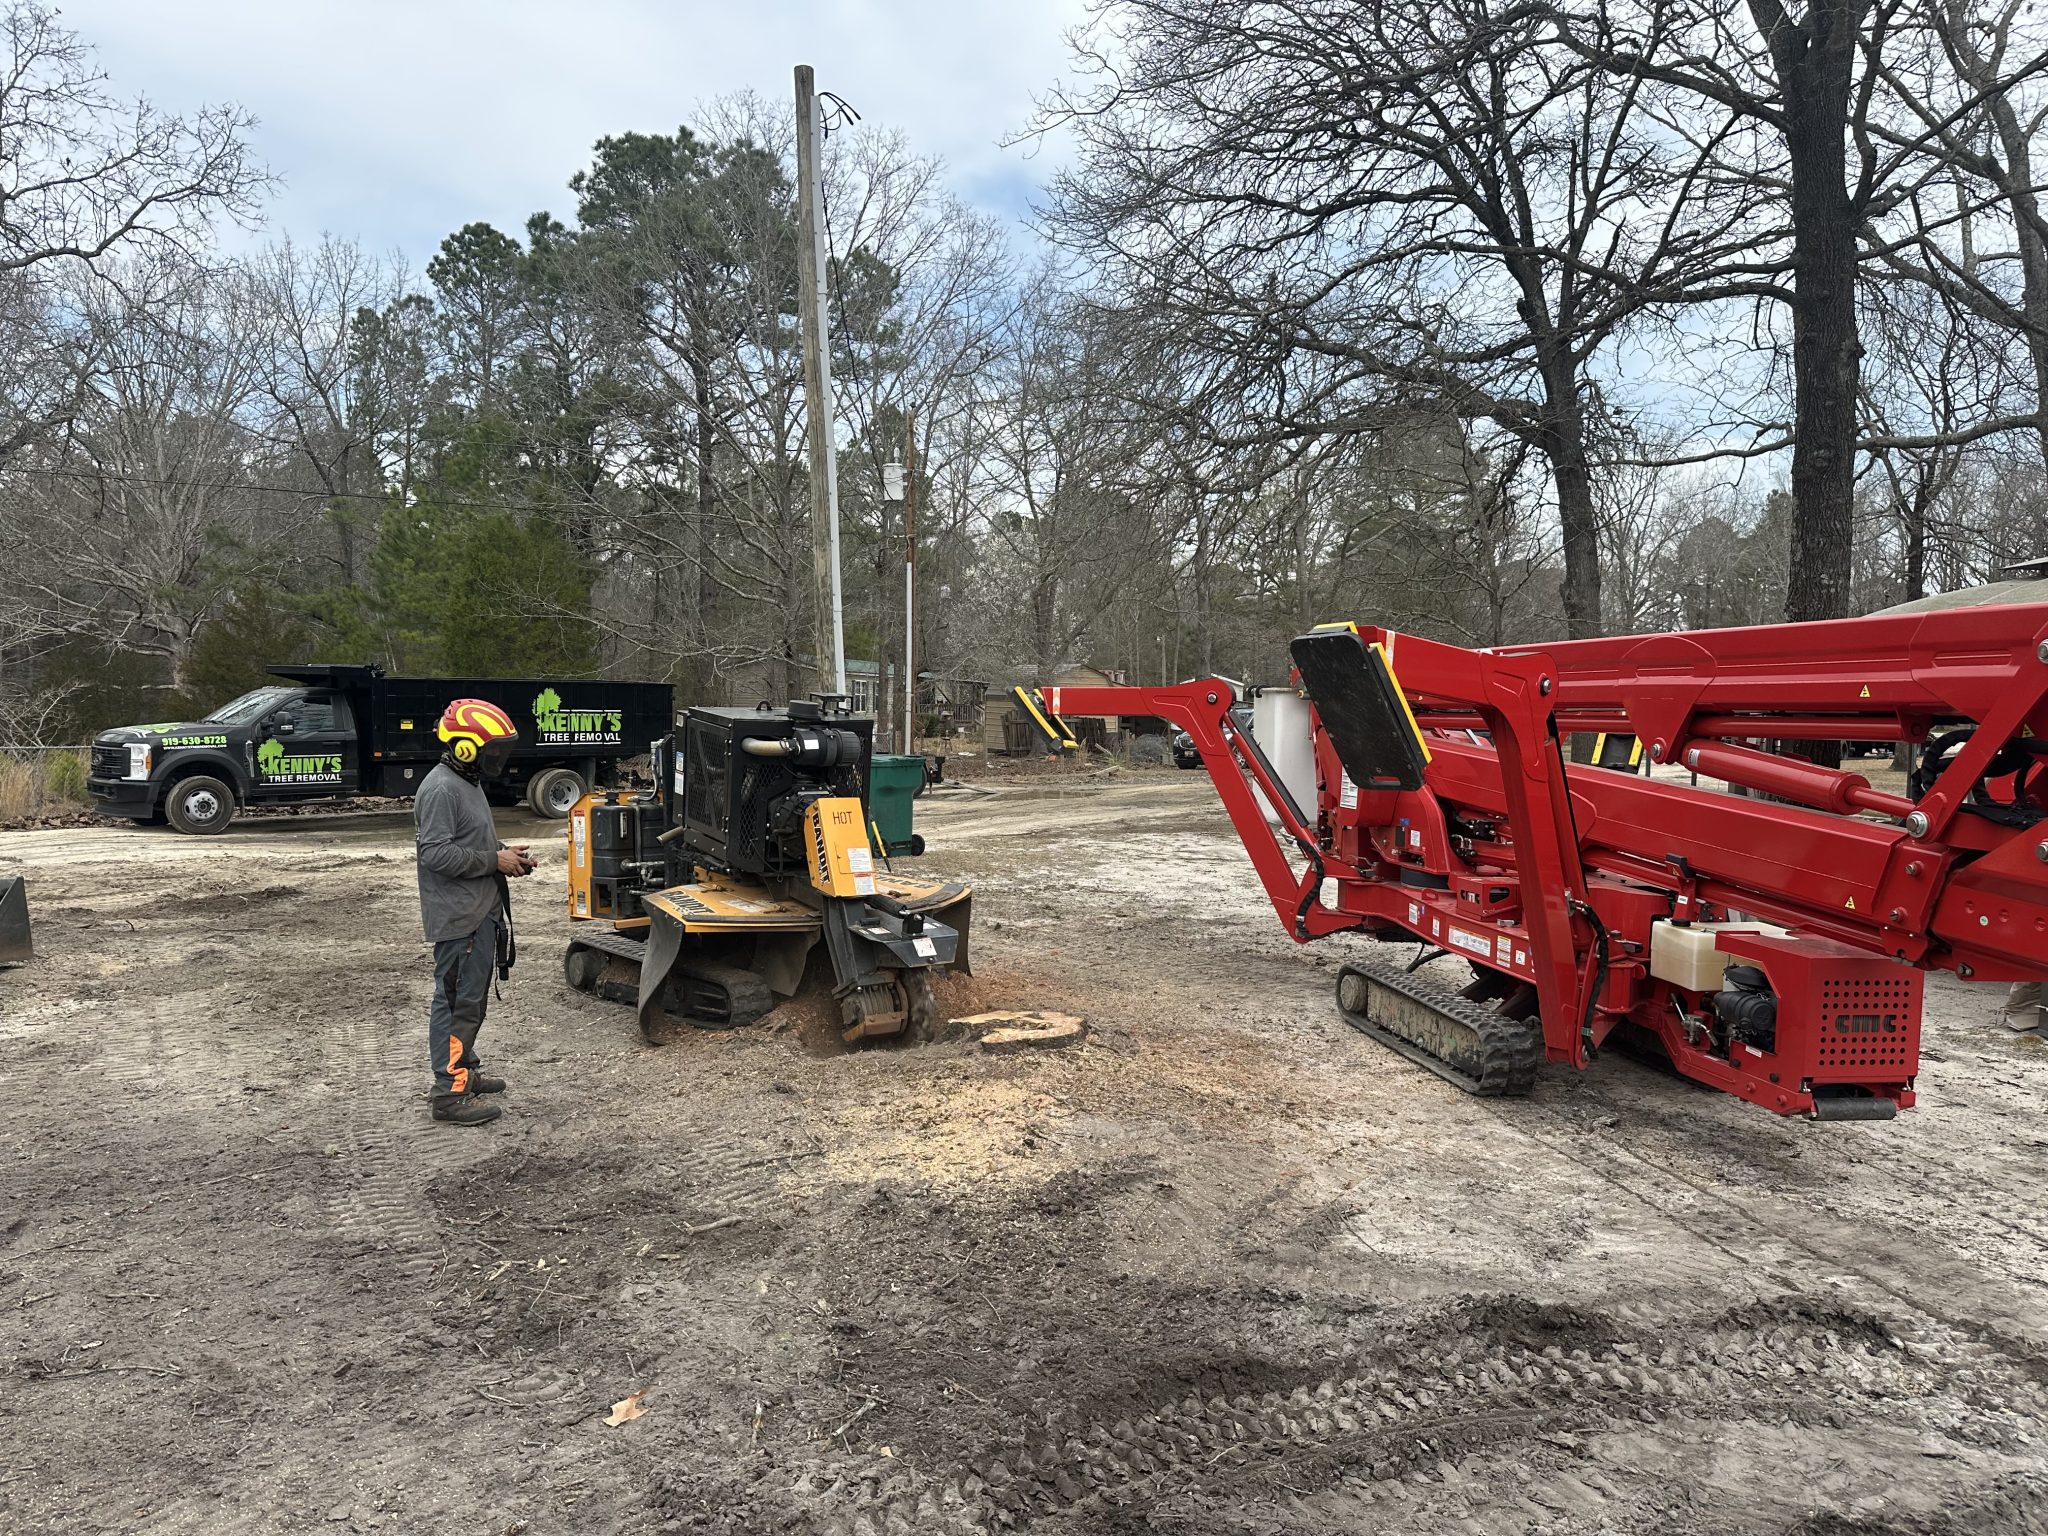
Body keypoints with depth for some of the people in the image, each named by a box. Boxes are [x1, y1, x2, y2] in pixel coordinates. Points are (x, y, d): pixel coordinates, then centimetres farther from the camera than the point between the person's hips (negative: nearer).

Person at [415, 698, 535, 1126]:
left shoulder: (469, 783, 16)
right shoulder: (441, 789, -18)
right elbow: (437, 853, -24)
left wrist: (505, 854, 7)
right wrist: (495, 860, -19)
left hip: (480, 911, 11)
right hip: (458, 916, -11)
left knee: (472, 998, 19)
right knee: (457, 1001, -6)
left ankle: (464, 1070, 31)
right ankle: (449, 1092, 0)